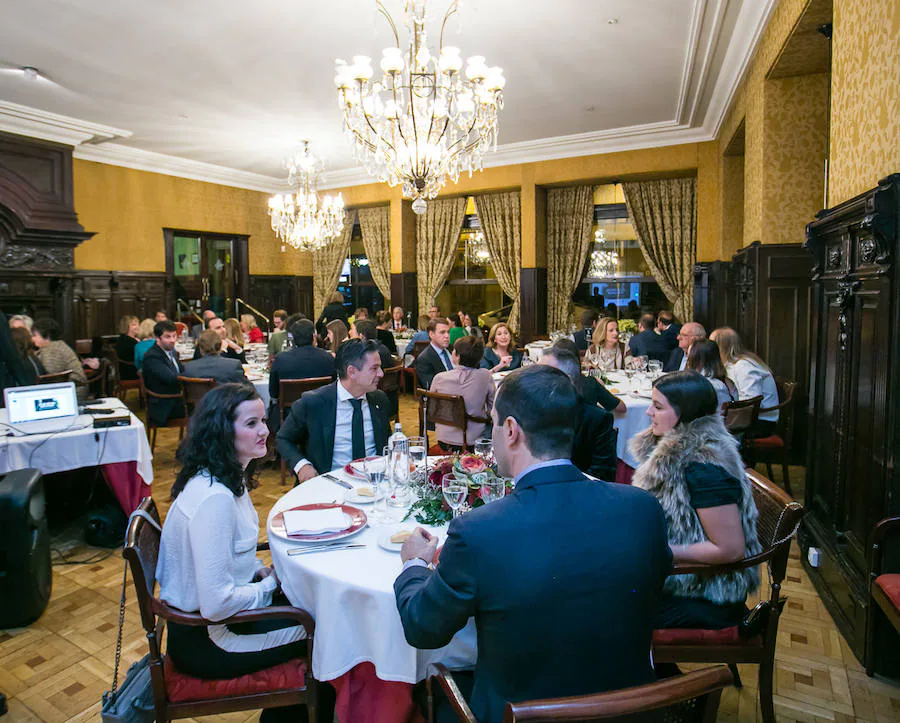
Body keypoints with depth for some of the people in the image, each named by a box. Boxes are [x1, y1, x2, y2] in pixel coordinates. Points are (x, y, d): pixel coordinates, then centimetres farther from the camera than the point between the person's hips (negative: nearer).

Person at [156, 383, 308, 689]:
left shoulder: (229, 477, 0)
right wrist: (270, 585, -15)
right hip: (205, 640, -9)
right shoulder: (215, 498, -32)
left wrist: (261, 570, 0)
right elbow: (216, 604, -32)